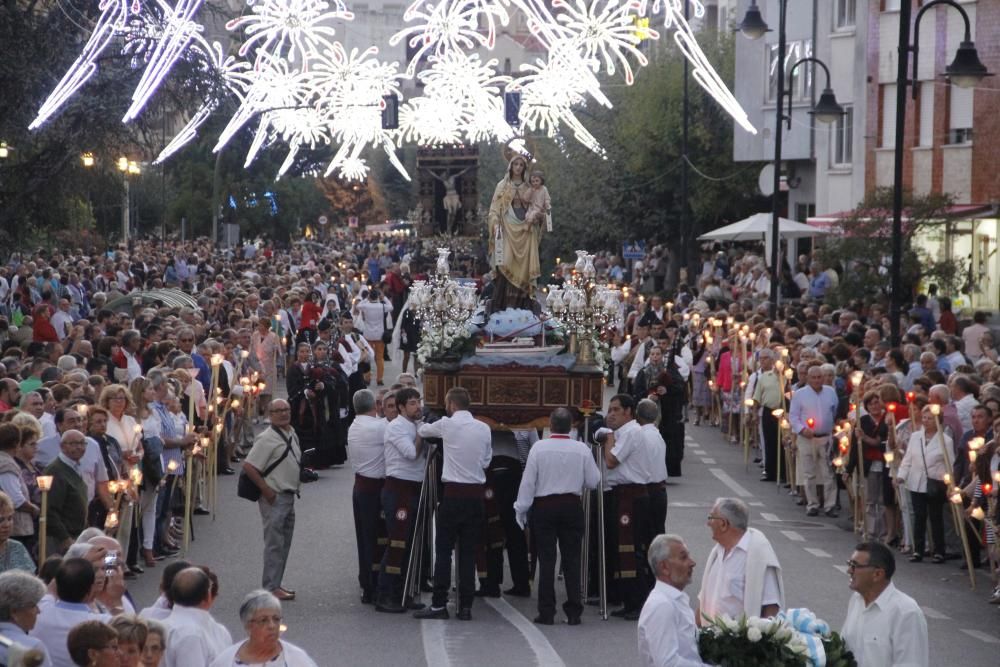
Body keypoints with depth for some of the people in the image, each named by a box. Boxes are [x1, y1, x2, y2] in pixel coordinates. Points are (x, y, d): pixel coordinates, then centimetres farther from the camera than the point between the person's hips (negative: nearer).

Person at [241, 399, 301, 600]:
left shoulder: (291, 434, 12)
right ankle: (271, 587, -6)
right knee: (274, 544, -8)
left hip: (289, 496, 9)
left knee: (284, 543, 14)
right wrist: (266, 490, -19)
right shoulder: (267, 438, -16)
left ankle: (275, 584, 22)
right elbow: (248, 466, -20)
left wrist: (300, 478, 12)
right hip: (274, 498, -9)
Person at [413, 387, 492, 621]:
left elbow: (423, 431, 12)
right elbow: (486, 461, 11)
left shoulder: (447, 425, -6)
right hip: (476, 493, 4)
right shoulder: (484, 429, 5)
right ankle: (466, 606, 6)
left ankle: (439, 604, -2)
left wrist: (420, 428, 34)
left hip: (453, 493, -4)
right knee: (469, 552, 6)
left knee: (443, 550, 0)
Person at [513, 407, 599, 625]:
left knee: (546, 559, 3)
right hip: (572, 507, 1)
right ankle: (573, 612, 6)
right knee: (572, 559, 7)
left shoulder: (539, 448, -9)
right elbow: (593, 481, 1)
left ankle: (546, 612, 2)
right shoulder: (581, 449, -5)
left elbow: (528, 481, -6)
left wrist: (521, 508, 3)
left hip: (544, 505, -1)